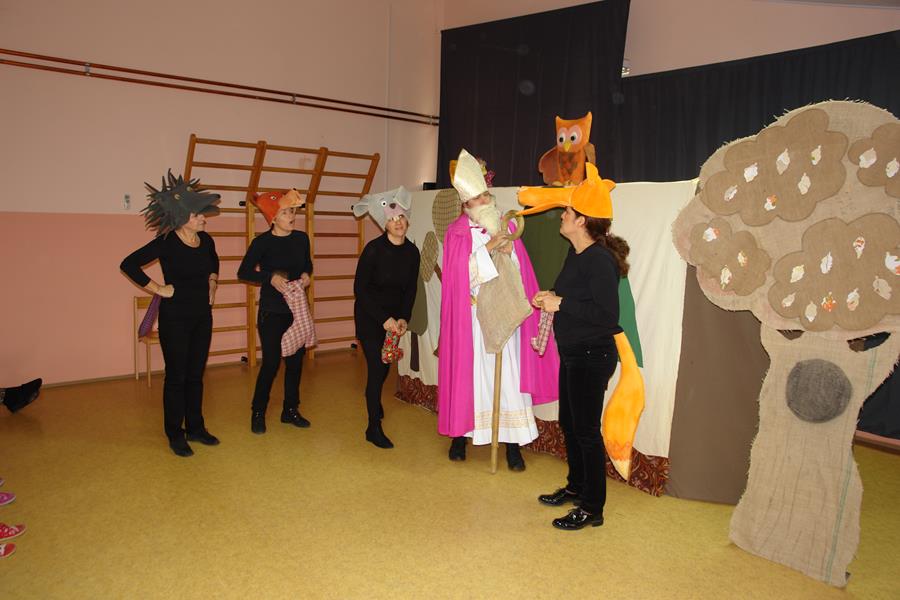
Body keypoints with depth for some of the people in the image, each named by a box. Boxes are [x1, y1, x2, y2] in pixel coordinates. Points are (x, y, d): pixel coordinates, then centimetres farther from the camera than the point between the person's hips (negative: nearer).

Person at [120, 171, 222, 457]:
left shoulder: (206, 240, 4)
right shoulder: (166, 243, -15)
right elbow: (128, 264, -17)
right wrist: (157, 288, -15)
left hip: (202, 316, 6)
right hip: (175, 318, -6)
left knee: (196, 375, 13)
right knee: (176, 376, 3)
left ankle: (195, 428, 25)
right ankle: (175, 434, 16)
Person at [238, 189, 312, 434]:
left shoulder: (301, 238, 4)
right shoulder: (262, 242, -9)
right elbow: (244, 272, -7)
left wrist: (306, 274, -2)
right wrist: (270, 277, -20)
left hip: (298, 309, 5)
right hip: (271, 311, -5)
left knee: (295, 360, 9)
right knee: (271, 362, -3)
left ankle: (290, 410, 24)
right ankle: (258, 413, 16)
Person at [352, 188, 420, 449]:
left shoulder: (412, 252, -6)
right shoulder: (374, 249, -20)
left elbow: (410, 290, 3)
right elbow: (360, 289, -17)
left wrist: (403, 318, -9)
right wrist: (384, 319, -21)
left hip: (394, 315, 5)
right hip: (369, 315, -5)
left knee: (385, 364, 18)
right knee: (377, 367, -9)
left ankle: (374, 400, 49)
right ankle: (374, 428, 3)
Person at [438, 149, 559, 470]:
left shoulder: (505, 227, 7)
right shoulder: (457, 232, -2)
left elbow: (521, 273, 5)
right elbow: (460, 274, -12)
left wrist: (510, 251, -14)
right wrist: (487, 248, -19)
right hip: (471, 317, -2)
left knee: (509, 376, 1)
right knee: (468, 374, 5)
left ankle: (512, 443, 10)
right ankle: (460, 435, 23)